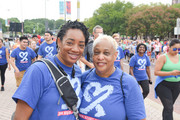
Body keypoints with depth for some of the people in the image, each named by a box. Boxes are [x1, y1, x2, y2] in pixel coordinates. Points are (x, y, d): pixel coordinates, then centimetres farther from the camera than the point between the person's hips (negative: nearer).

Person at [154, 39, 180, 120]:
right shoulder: (163, 57, -9)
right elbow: (156, 72, -14)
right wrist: (171, 73, -22)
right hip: (163, 85, -5)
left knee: (168, 107, 15)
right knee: (169, 108, -11)